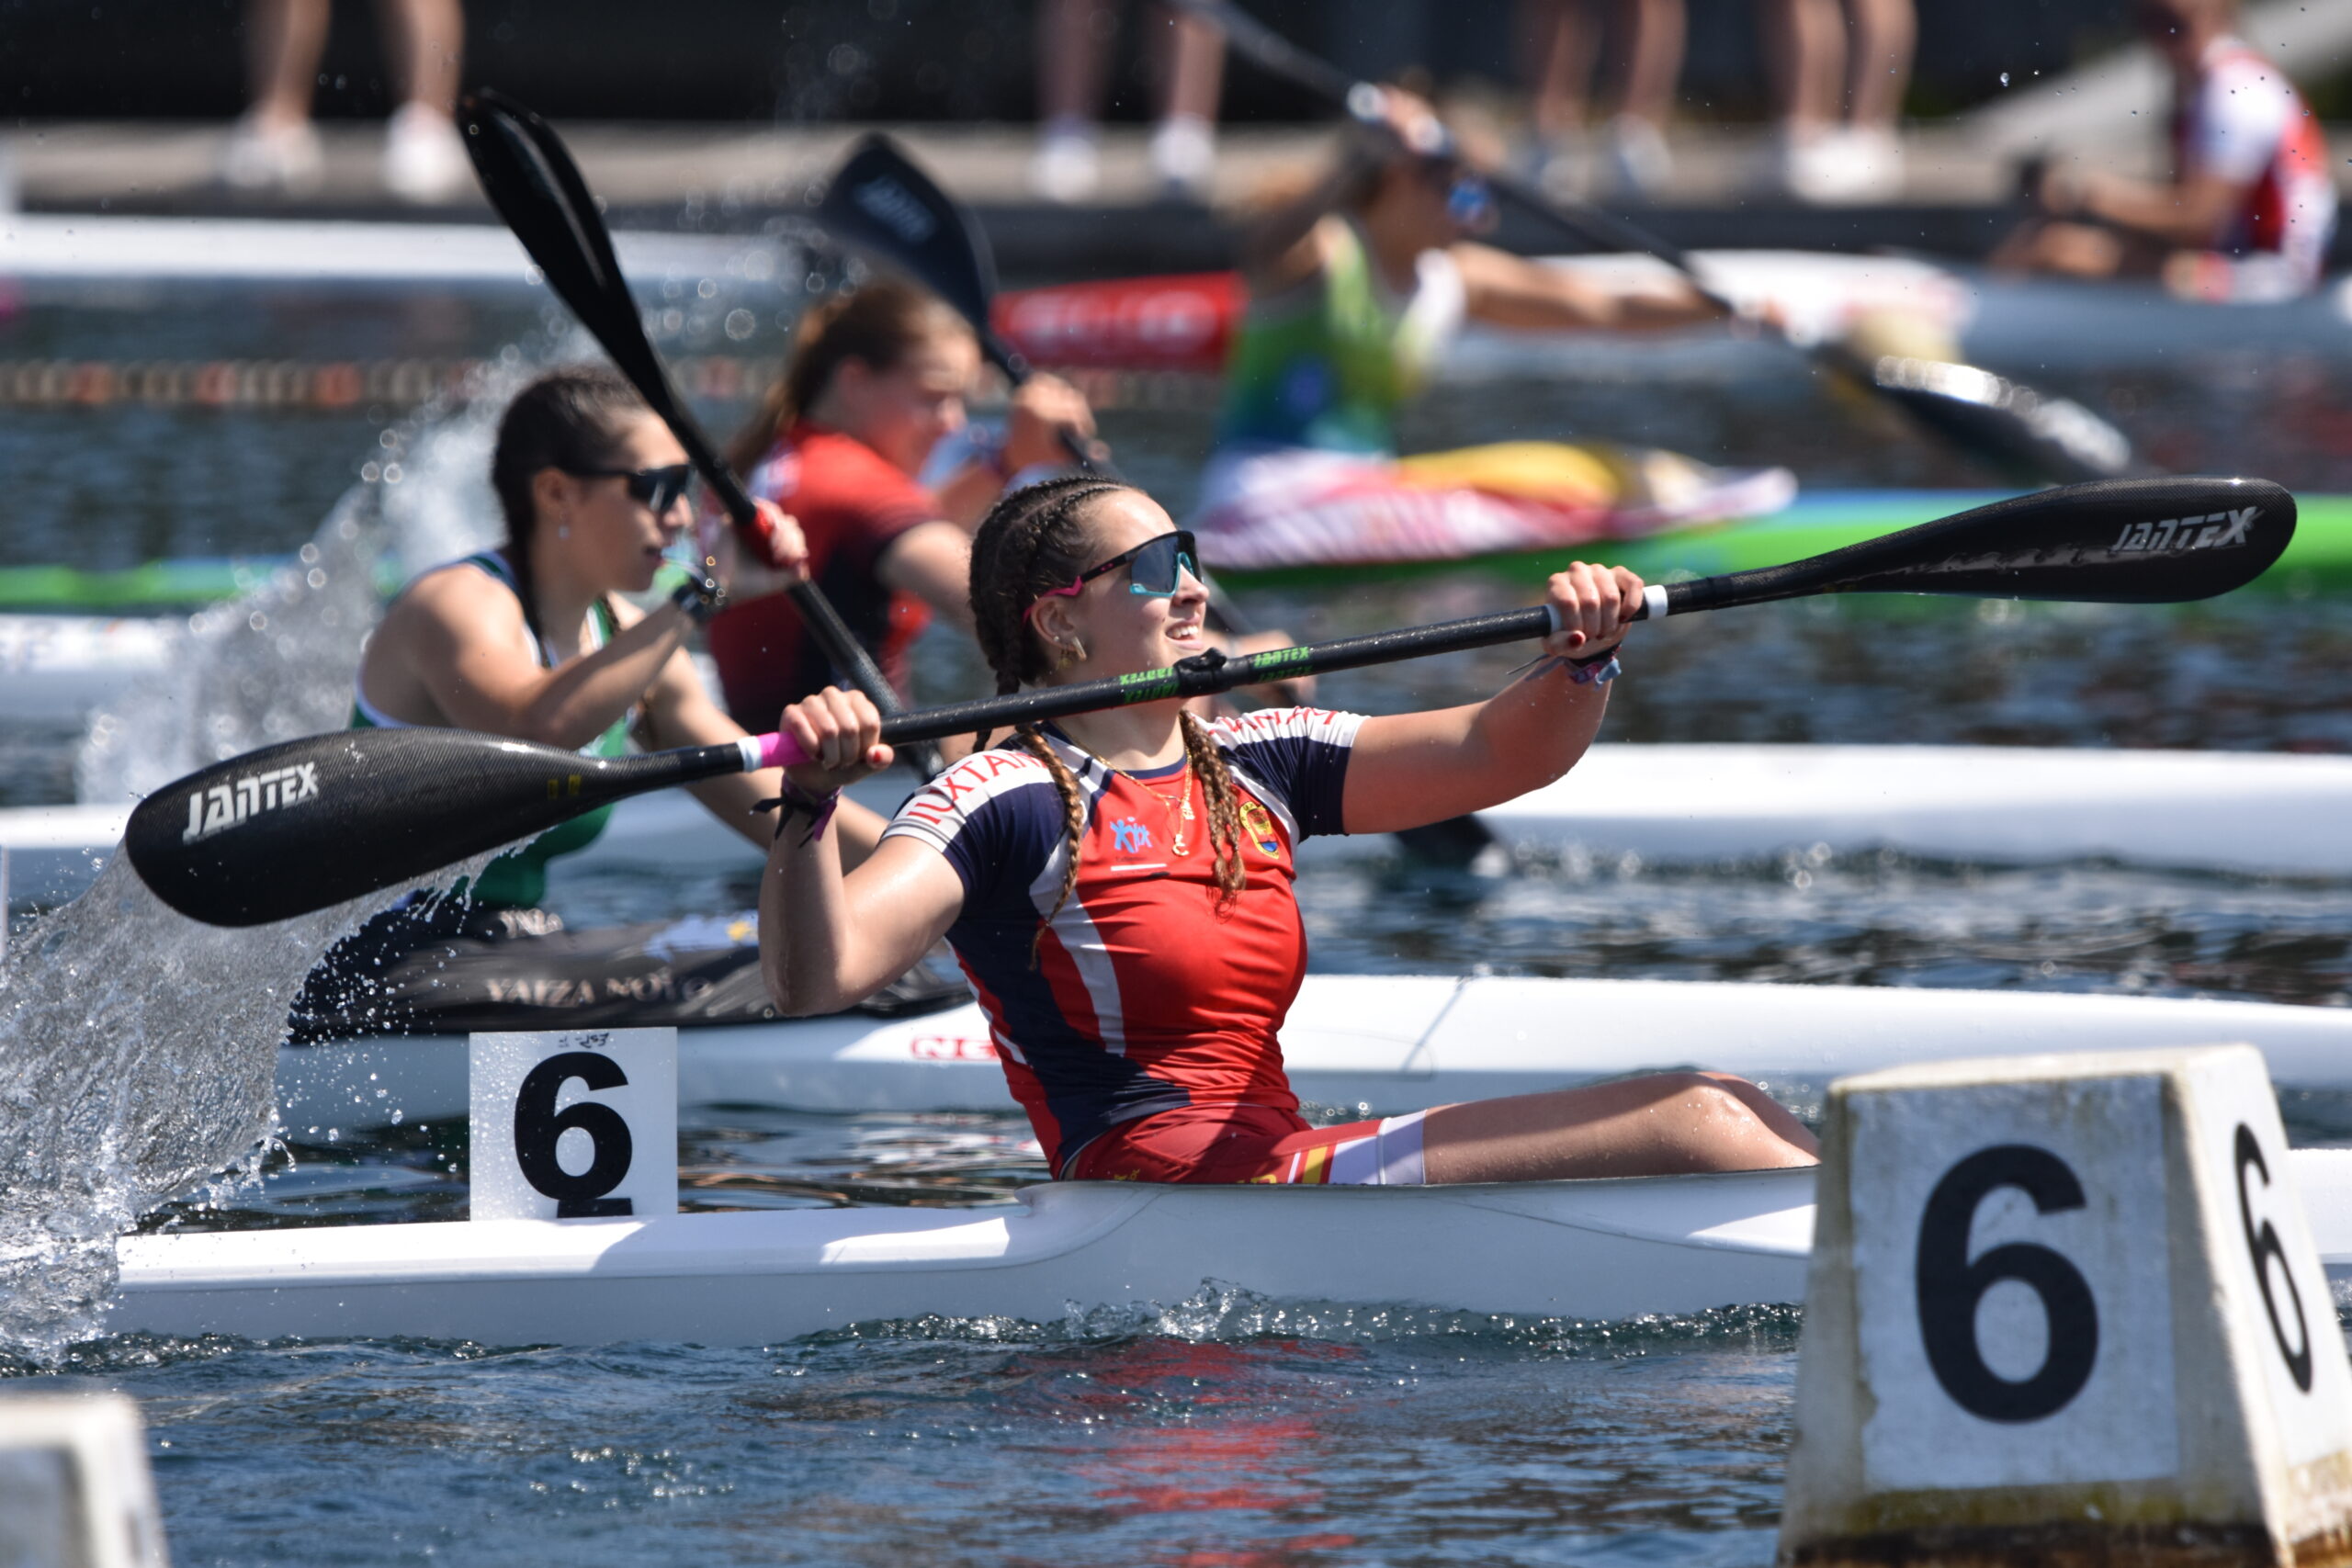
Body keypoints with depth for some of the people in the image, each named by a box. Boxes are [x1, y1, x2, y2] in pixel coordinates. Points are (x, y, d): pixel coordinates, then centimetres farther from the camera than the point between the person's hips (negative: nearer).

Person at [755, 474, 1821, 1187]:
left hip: (1284, 1170, 9)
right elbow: (815, 977, -18)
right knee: (1698, 1126, -19)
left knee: (1720, 1112, -5)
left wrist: (1581, 663, -6)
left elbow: (1499, 753, 15)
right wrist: (810, 803, -36)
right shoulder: (1005, 804, -5)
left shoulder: (1257, 767, 18)